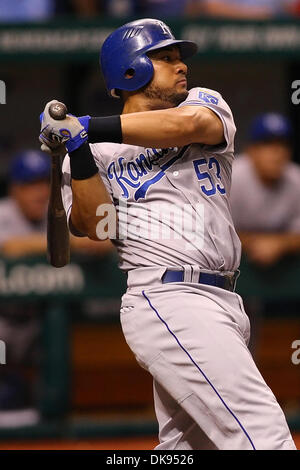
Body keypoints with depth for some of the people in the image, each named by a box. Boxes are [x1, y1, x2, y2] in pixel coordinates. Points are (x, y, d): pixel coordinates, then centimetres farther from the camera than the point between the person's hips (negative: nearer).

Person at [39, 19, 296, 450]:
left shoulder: (204, 103, 16)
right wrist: (77, 146, -16)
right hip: (169, 301, -6)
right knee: (265, 436, -18)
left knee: (184, 445, 8)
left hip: (221, 302, 6)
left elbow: (187, 124, -10)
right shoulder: (99, 152, 8)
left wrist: (87, 127, -15)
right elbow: (93, 226, -7)